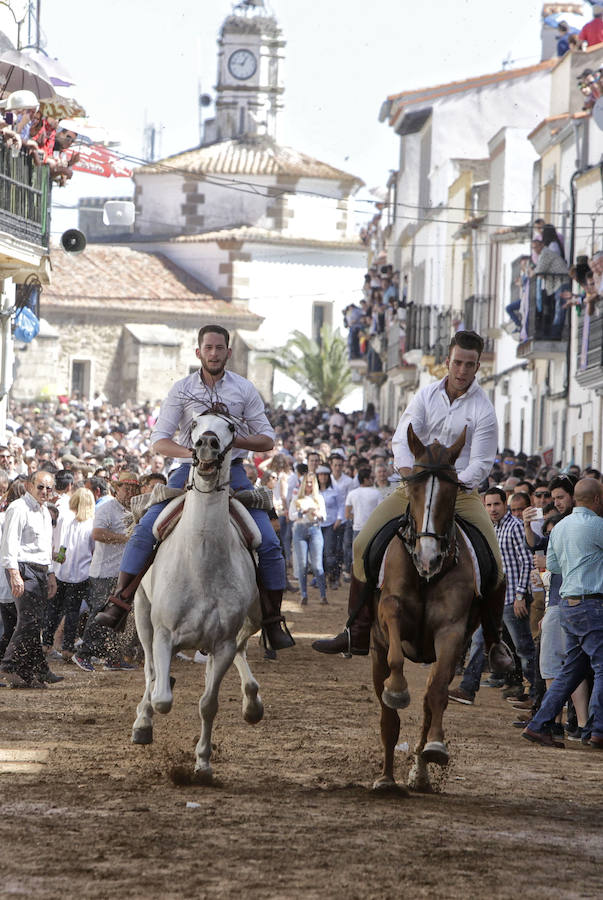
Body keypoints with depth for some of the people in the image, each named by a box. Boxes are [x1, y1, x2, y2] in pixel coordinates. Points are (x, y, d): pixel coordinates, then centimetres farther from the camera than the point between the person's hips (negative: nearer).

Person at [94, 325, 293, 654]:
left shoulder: (244, 389, 2)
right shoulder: (181, 389, 0)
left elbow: (267, 439, 3)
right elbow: (159, 441, -3)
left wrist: (235, 440, -17)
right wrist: (192, 452, -22)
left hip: (232, 472, 0)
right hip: (189, 470, 0)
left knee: (269, 544, -12)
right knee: (144, 533, -17)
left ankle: (272, 623, -1)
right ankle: (119, 604, -11)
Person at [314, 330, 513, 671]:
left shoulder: (483, 410, -7)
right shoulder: (427, 394, 2)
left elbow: (481, 464, -10)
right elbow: (402, 439, -4)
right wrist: (410, 477, -21)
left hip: (461, 491, -3)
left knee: (493, 562, -18)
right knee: (364, 545, -10)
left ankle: (495, 641, 2)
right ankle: (357, 635, -2)